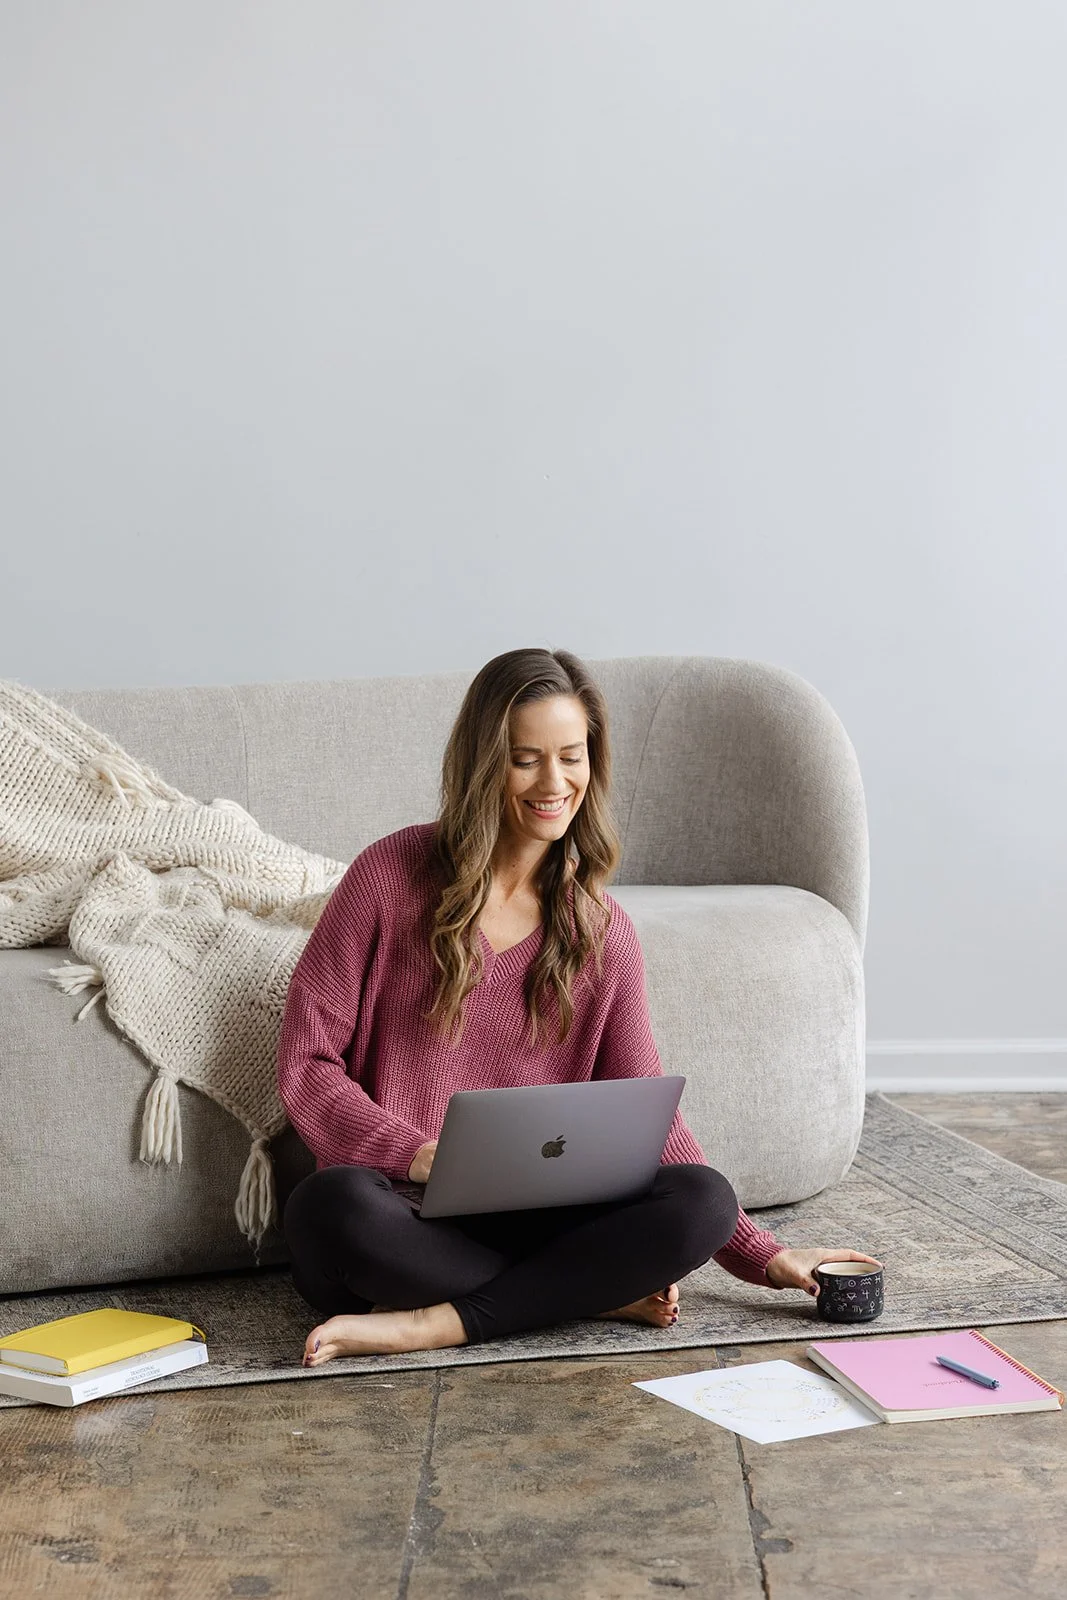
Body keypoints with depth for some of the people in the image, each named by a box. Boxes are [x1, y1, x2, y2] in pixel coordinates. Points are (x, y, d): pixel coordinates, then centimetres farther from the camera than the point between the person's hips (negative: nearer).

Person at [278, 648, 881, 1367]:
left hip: (529, 1218, 3)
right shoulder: (392, 876, -2)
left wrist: (765, 1257, 2)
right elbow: (306, 1064, -4)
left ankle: (438, 1324, -25)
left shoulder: (603, 930, 8)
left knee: (704, 1199, -22)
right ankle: (601, 1295, -19)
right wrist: (428, 1160, -18)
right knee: (334, 1206, -38)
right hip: (402, 1213, -2)